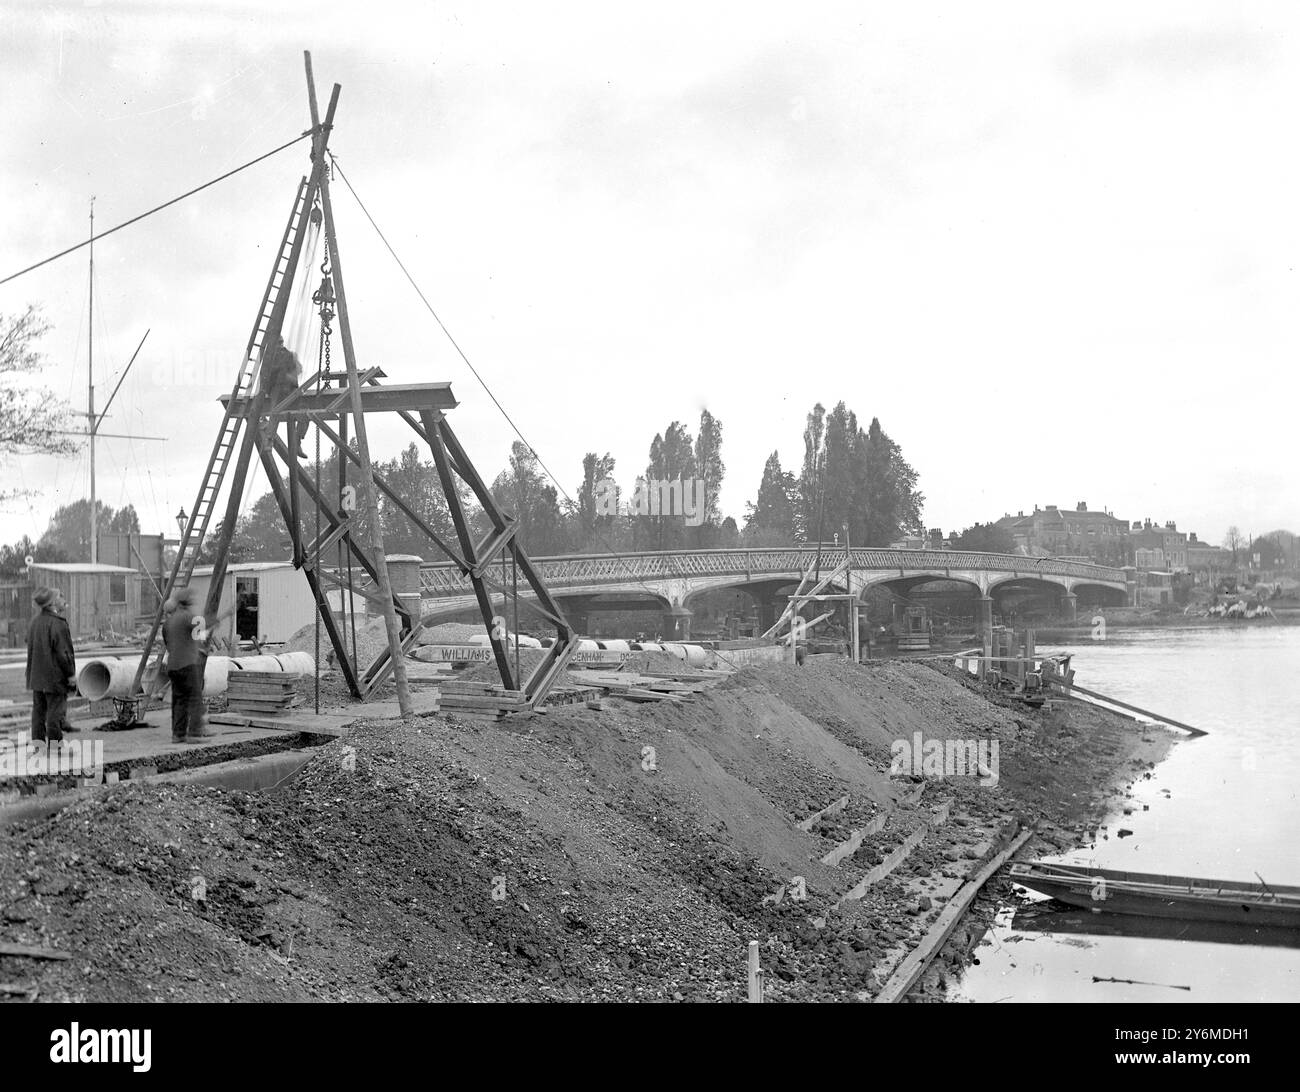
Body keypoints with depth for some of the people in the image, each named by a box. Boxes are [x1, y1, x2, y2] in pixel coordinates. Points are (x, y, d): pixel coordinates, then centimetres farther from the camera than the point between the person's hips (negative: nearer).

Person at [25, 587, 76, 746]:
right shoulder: (57, 622, -18)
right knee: (55, 709, -1)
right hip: (55, 676, -8)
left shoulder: (34, 621, 9)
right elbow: (63, 652, -19)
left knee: (38, 709, 13)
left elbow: (31, 646, 16)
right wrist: (71, 673, -11)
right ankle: (54, 743, 3)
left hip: (36, 676, 8)